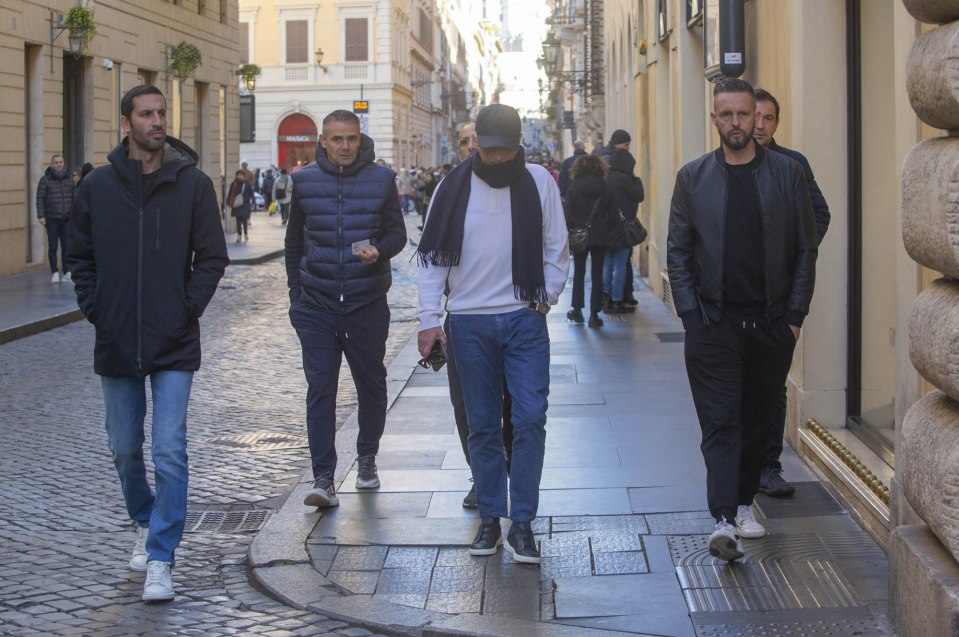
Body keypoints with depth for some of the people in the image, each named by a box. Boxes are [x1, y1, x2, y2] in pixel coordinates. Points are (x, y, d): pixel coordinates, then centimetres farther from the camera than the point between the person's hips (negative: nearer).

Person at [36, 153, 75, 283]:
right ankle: (54, 273, 7)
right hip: (51, 219, -2)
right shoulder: (45, 180, -1)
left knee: (66, 246, 3)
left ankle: (67, 273, 8)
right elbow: (40, 198, -2)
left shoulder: (69, 179, 9)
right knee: (53, 247, 1)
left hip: (67, 219, 2)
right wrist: (41, 216, -10)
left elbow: (75, 197, 14)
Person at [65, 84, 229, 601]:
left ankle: (160, 560, -2)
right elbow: (80, 256, 11)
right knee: (125, 450, 14)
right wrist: (94, 308, 0)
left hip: (174, 345, -2)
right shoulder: (97, 186, 3)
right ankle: (145, 524, 38)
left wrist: (189, 308, -7)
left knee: (169, 452, -8)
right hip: (116, 344, 2)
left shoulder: (193, 184, -1)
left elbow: (212, 257, 3)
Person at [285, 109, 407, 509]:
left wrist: (379, 251, -18)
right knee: (320, 389, -5)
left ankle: (367, 458, 32)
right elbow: (294, 241, 14)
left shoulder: (381, 179, 1)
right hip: (317, 306, 0)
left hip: (367, 303, 0)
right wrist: (295, 292, 9)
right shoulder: (304, 181, 4)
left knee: (371, 383, 11)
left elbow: (398, 232, 4)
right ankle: (323, 479, -5)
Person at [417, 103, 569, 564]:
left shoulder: (539, 182, 1)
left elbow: (557, 250, 8)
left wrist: (544, 299, -2)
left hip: (525, 321, 0)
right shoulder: (454, 187, 0)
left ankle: (522, 522, 2)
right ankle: (489, 518, 18)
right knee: (482, 425, 7)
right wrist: (429, 318, -4)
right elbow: (432, 256, 3)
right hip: (470, 323, 1)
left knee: (530, 418, -7)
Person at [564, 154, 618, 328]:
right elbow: (614, 217, -1)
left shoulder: (573, 188, -8)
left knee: (579, 273, 14)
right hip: (600, 237, 1)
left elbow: (568, 216, -10)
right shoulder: (605, 189, -2)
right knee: (597, 274, 5)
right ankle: (594, 314, 2)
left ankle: (577, 310, 17)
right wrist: (607, 232, 12)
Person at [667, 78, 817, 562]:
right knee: (720, 423, -7)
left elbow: (806, 249, 5)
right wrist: (691, 315, -2)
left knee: (758, 420, 11)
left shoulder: (787, 173, 3)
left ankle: (743, 503, 28)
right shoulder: (693, 177, 4)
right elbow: (677, 252, 5)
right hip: (713, 323, -1)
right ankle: (724, 522, -12)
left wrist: (795, 314, 0)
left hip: (772, 323, 1)